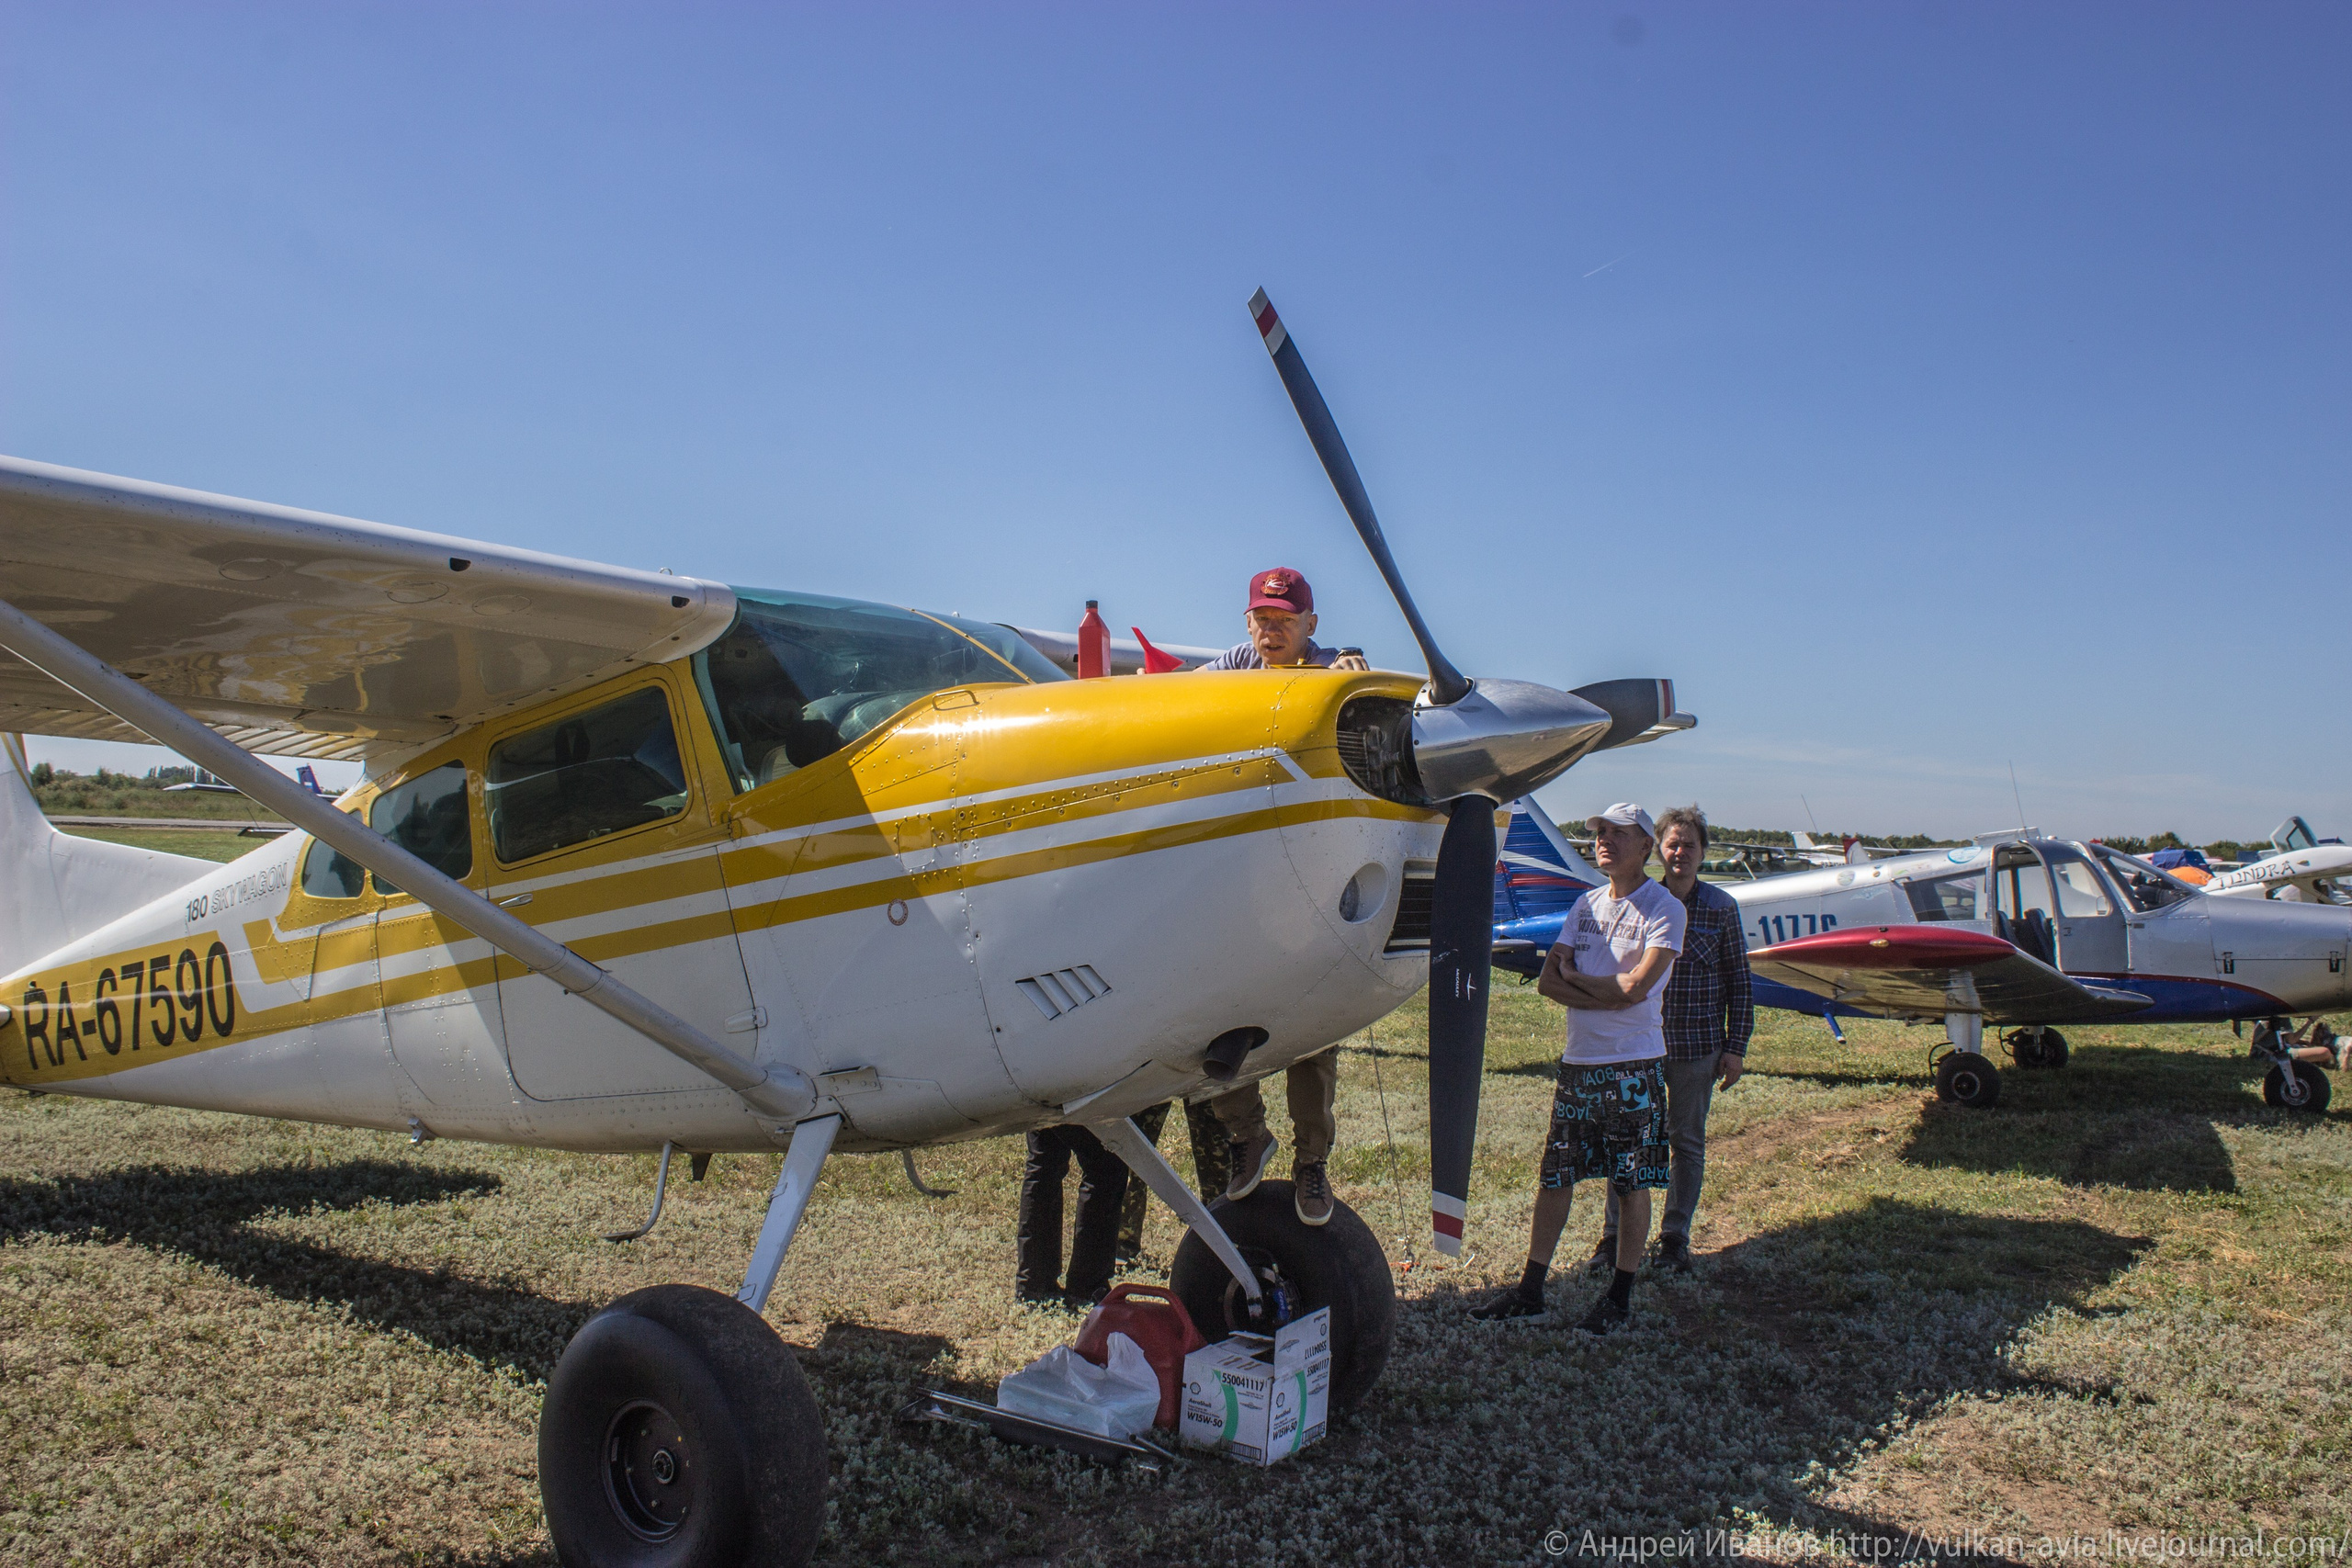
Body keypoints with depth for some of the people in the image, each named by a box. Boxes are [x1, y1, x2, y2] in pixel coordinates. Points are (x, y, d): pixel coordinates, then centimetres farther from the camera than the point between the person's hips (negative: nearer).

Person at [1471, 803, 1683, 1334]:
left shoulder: (1664, 908, -7)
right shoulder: (1586, 905, 12)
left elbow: (1636, 987, -18)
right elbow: (1548, 980, 5)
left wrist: (1573, 975, -4)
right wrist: (1605, 996, -12)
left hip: (1634, 1065, -6)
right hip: (1578, 1060, 6)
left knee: (1631, 1184, 4)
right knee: (1553, 1176, 8)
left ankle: (1621, 1295, 17)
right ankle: (1531, 1289, 16)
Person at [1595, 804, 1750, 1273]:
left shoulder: (1721, 907, 0)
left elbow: (1739, 982, 4)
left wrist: (1736, 1046, 0)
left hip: (1697, 1047, 0)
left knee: (1687, 1142, 10)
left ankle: (1675, 1237, 23)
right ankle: (1614, 1234, 16)